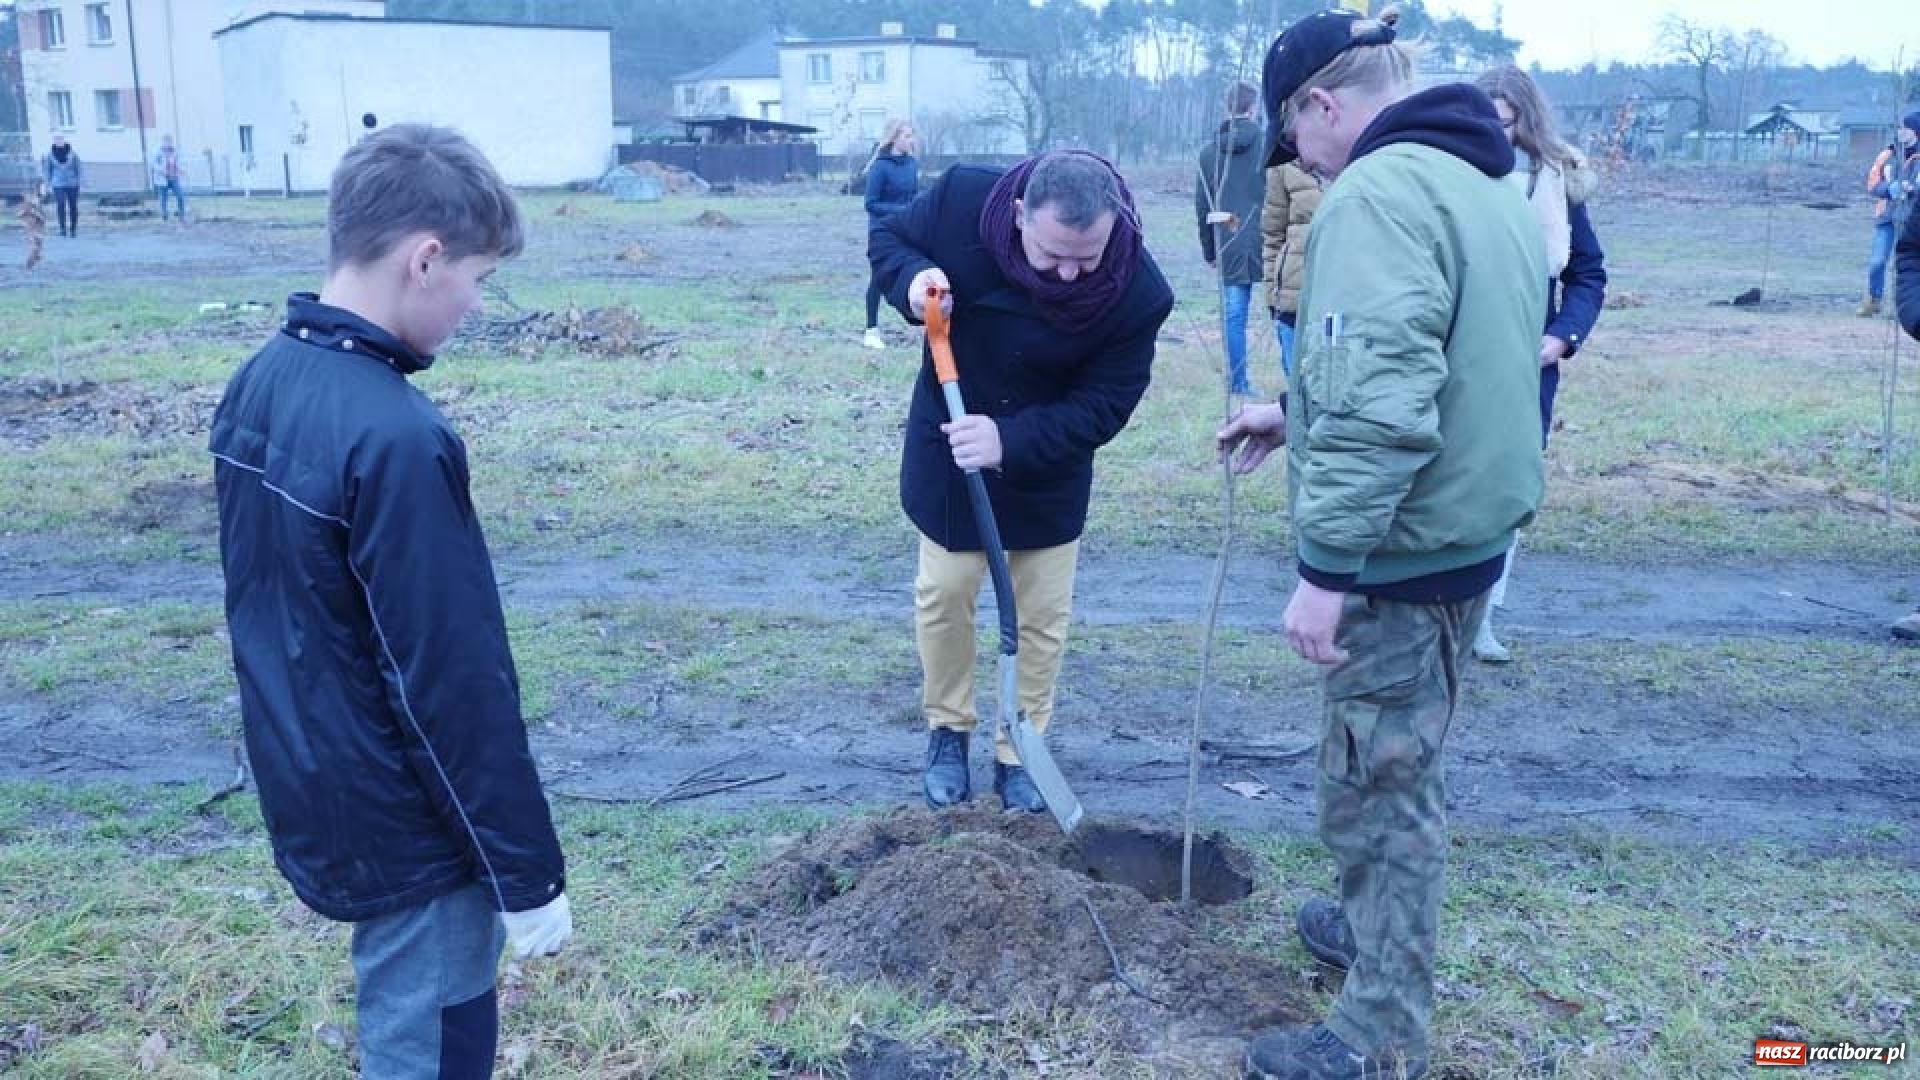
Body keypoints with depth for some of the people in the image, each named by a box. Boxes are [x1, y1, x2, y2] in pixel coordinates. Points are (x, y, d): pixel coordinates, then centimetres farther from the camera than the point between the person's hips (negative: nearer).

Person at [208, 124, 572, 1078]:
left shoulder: (258, 384, 1)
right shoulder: (394, 438, -28)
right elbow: (453, 684, -25)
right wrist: (527, 872, -14)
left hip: (310, 798, 8)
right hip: (404, 829, -8)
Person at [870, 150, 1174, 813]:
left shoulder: (1140, 295, -30)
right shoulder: (963, 197, -28)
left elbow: (1104, 405, -22)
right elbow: (888, 241, -7)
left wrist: (1011, 440, -36)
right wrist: (913, 281, -30)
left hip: (1049, 469, 0)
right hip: (949, 452, 1)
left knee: (1042, 613, 7)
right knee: (944, 593, 9)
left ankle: (1018, 750, 27)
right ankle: (948, 730, 32)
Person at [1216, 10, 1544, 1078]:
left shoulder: (1378, 194, -20)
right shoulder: (1492, 186, 12)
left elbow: (1379, 409, -29)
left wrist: (1325, 566, -26)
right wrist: (1297, 412, 24)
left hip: (1401, 549, -9)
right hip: (1472, 530, 9)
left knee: (1381, 786, 3)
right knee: (1405, 764, 24)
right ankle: (1377, 926, 43)